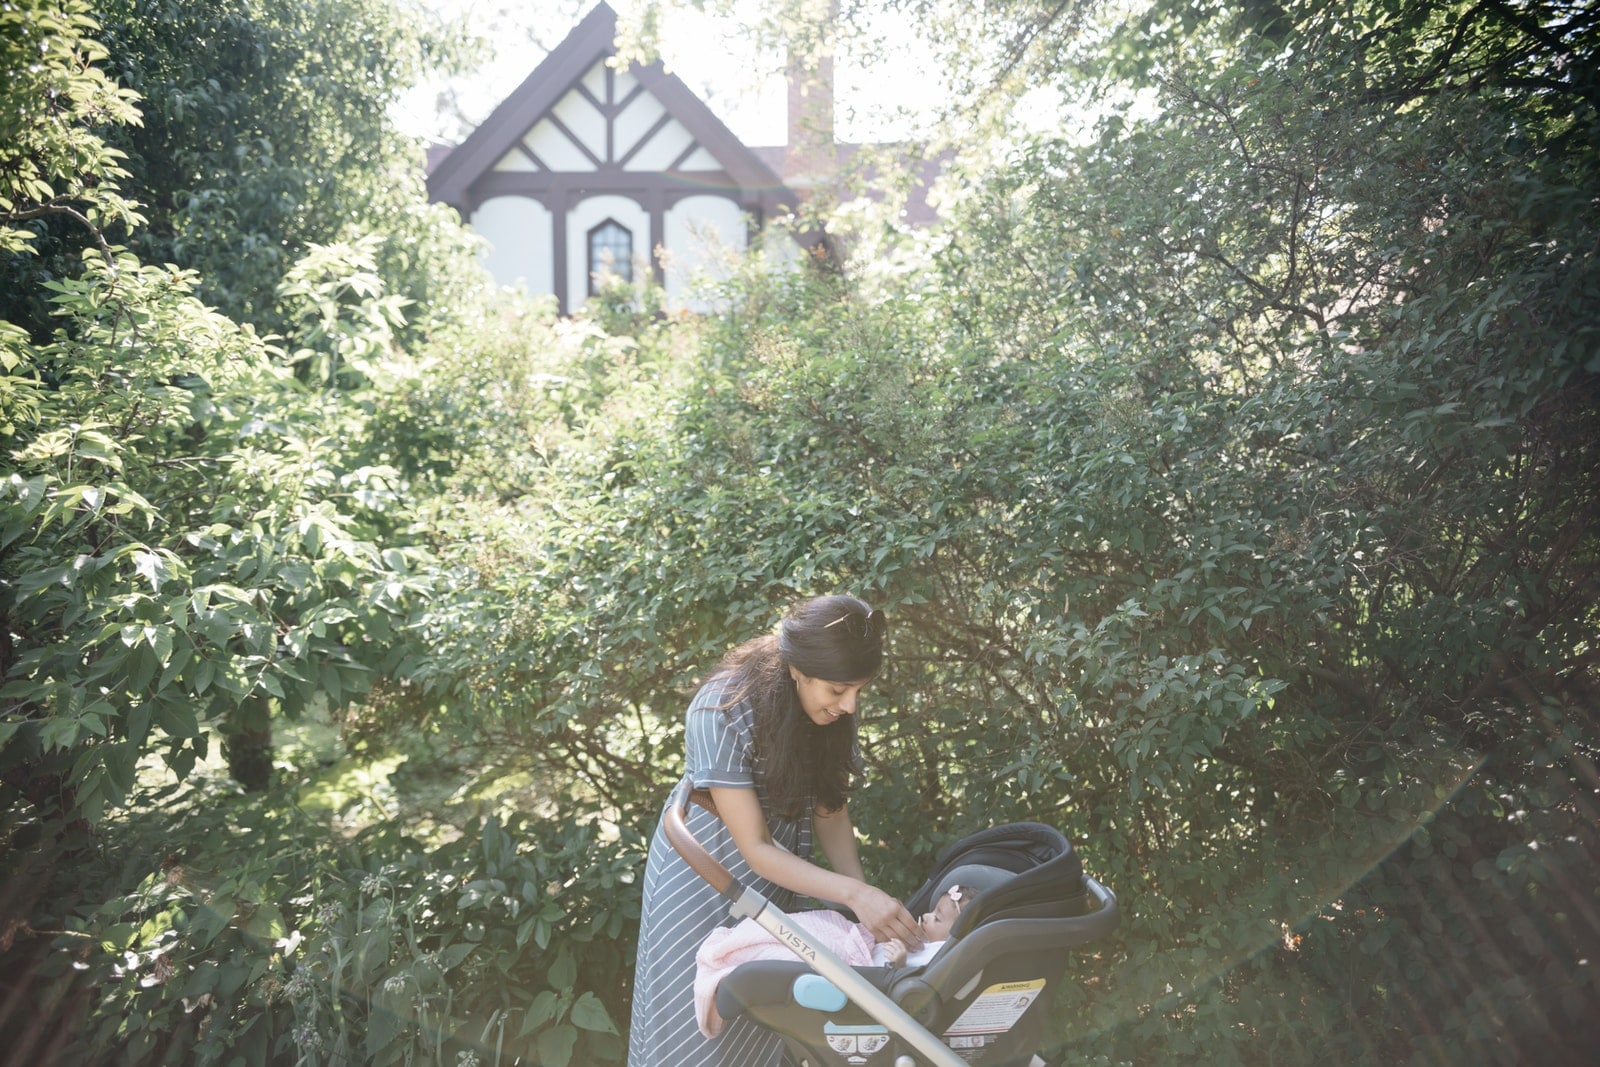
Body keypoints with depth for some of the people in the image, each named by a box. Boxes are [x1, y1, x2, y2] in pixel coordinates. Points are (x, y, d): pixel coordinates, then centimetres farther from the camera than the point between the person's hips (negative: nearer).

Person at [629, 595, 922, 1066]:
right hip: (706, 877, -5)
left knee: (761, 1026, 12)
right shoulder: (722, 712, -30)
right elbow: (756, 848, -27)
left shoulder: (832, 709, -13)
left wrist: (864, 896, -20)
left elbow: (830, 810, -5)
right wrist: (855, 893, -36)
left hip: (774, 882, 5)